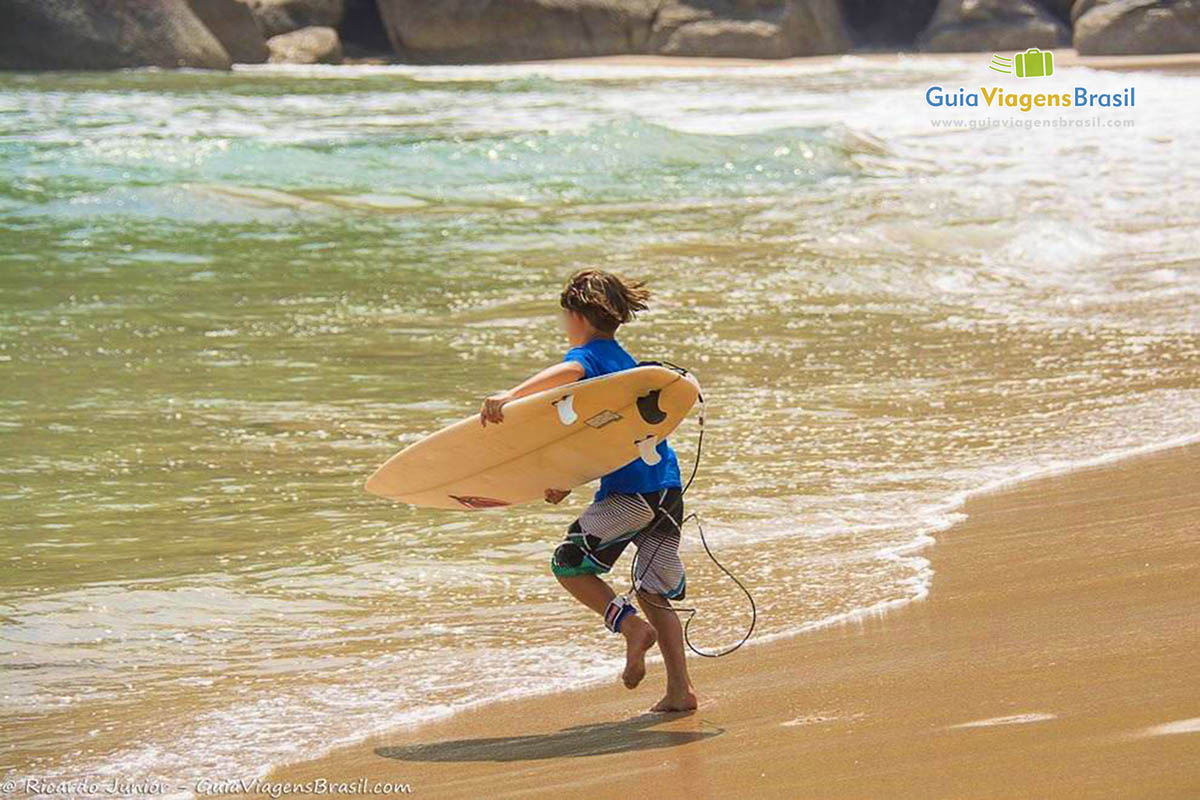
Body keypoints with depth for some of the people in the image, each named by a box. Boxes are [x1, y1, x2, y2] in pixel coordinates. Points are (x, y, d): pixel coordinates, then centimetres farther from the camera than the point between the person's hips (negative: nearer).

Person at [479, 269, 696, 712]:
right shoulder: (624, 361, 25)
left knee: (569, 562, 3)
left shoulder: (589, 355, -2)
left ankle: (631, 627, -13)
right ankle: (680, 689, 7)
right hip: (668, 485, 9)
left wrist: (511, 395, -40)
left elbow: (569, 372, -28)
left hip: (632, 489, -9)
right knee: (654, 594, 13)